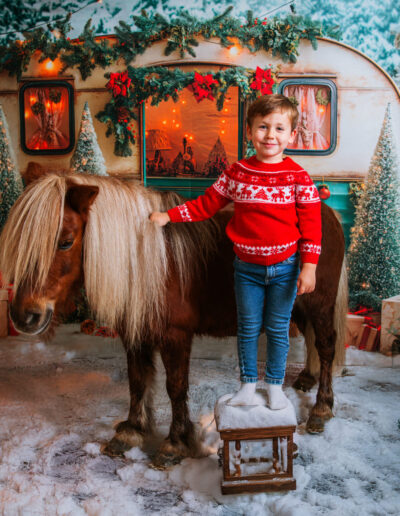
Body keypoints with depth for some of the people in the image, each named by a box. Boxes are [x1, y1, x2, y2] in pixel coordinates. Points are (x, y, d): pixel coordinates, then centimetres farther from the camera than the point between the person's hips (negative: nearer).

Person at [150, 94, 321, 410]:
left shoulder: (297, 176, -6)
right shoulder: (237, 173, -1)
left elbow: (311, 224, -6)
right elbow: (207, 204, 7)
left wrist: (309, 266, -12)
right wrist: (168, 216, 3)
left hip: (284, 268, -1)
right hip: (246, 267, 2)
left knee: (278, 328, 11)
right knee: (248, 327, 12)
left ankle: (275, 386, 29)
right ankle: (248, 385, 28)